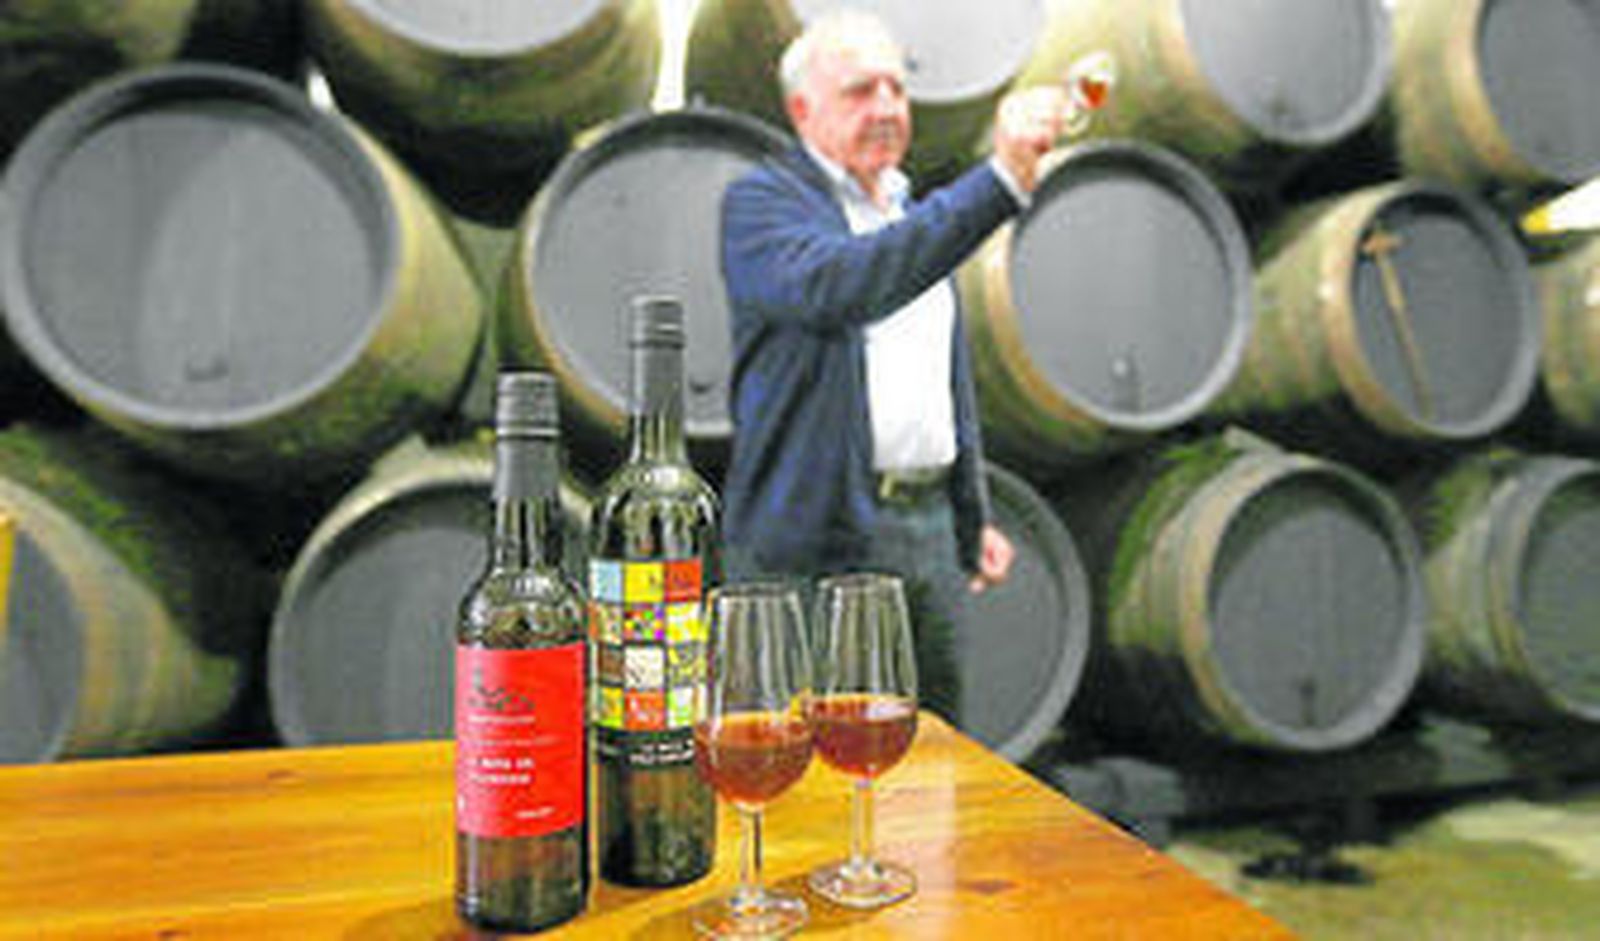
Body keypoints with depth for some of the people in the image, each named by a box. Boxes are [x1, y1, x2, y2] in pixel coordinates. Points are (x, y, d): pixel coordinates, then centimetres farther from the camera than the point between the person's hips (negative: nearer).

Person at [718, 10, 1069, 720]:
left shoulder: (916, 210, 19)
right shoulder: (761, 202, -5)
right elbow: (842, 285, -28)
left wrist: (973, 517, 22)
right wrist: (1000, 182, -33)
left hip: (929, 527, 7)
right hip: (814, 541, -7)